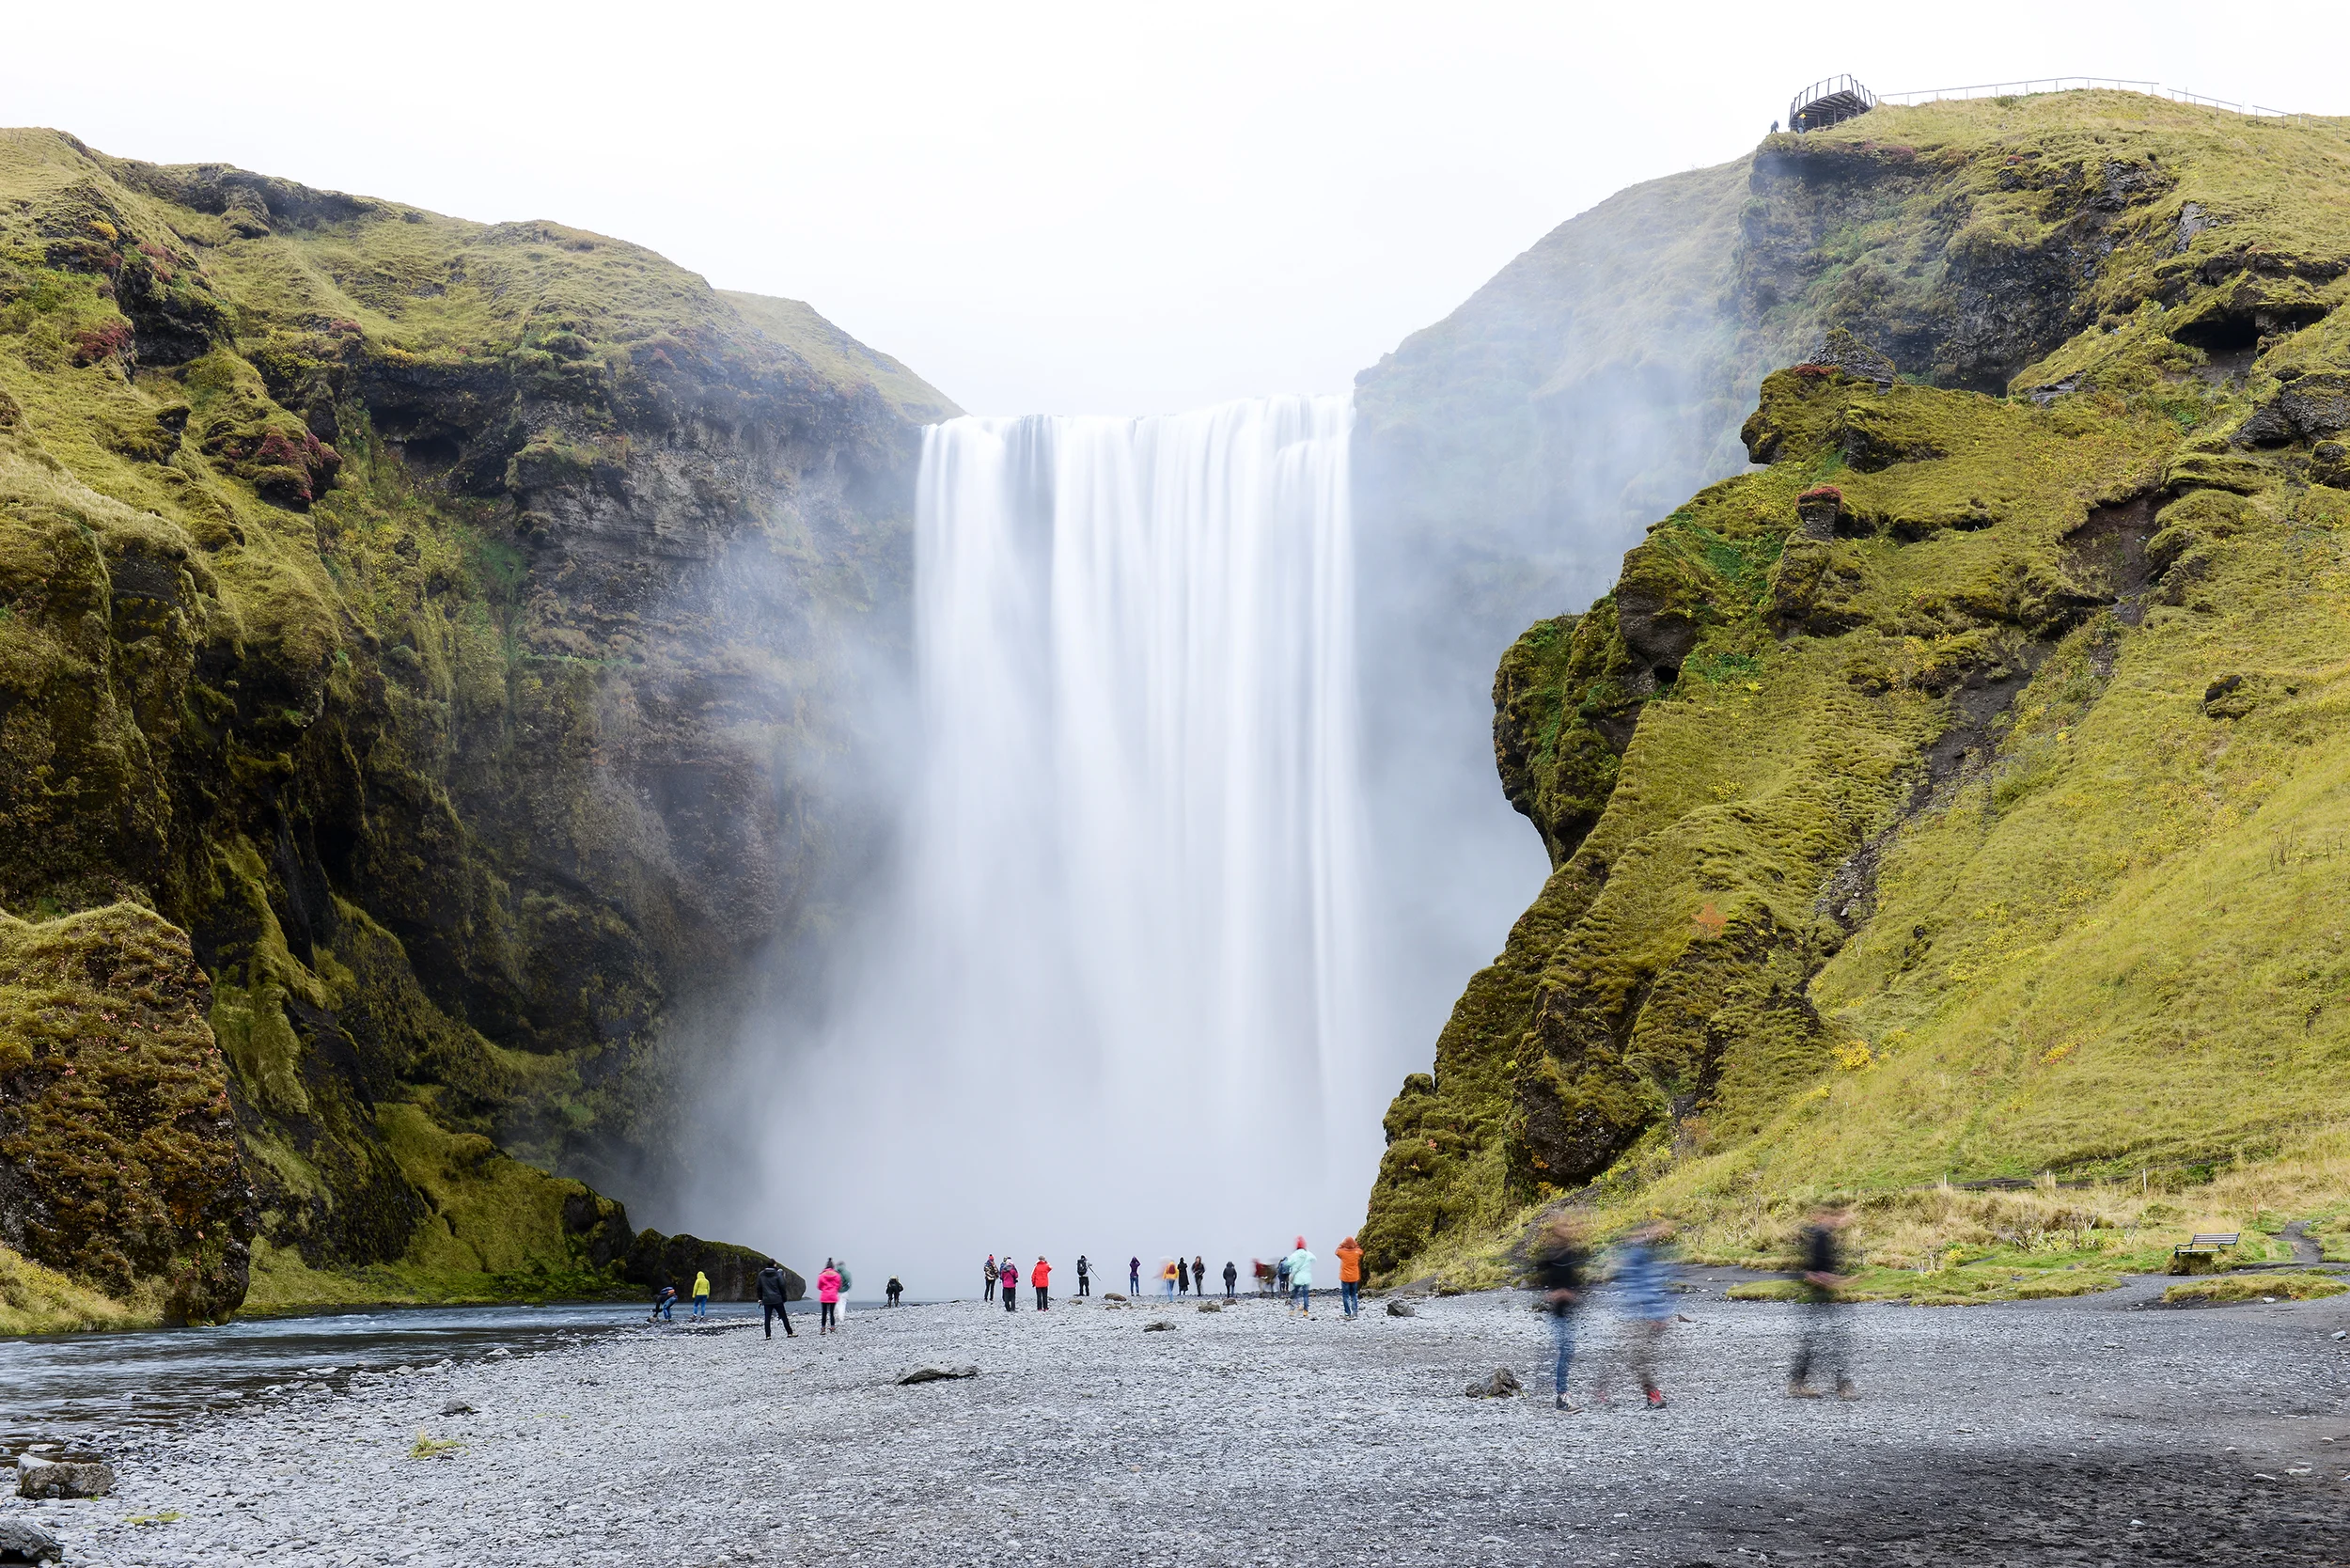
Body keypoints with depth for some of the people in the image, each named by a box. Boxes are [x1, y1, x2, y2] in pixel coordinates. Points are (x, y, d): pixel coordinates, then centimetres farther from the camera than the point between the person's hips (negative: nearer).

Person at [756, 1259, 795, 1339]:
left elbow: (759, 1287, 8)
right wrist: (784, 1298, 3)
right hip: (777, 1299, -2)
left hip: (766, 1300, 2)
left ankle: (768, 1335, -2)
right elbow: (782, 1287, -6)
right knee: (784, 1317, 4)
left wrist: (760, 1298, 17)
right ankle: (789, 1333, 4)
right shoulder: (778, 1274, -6)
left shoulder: (761, 1274, 4)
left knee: (767, 1319, 4)